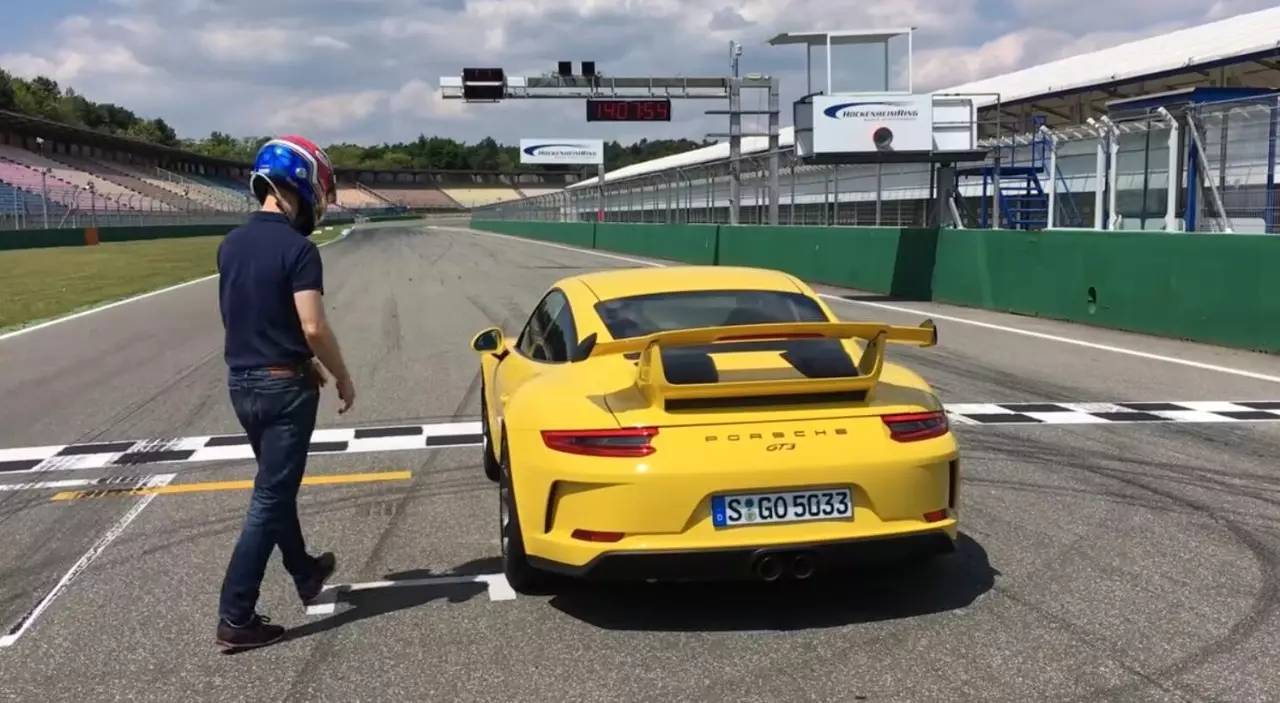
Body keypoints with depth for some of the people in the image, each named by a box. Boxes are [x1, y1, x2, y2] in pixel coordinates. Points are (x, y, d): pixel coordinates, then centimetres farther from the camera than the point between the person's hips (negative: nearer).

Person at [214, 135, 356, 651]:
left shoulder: (231, 245, 7)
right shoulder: (296, 249, -18)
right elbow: (313, 328, -23)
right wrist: (341, 376, -7)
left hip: (241, 381, 8)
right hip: (283, 385, -8)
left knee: (276, 485, 22)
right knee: (270, 498, -1)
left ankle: (305, 573, 40)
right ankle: (235, 618, 3)